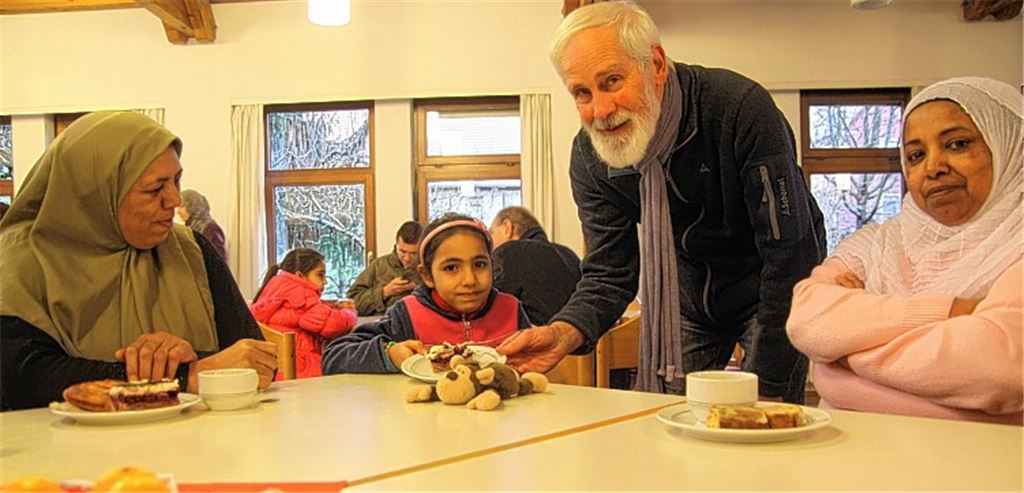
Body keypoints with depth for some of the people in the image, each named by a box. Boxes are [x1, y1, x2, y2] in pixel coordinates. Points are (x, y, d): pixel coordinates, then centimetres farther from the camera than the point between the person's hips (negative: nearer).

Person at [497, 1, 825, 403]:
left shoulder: (741, 109, -30)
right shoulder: (589, 156, -15)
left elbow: (790, 254, -28)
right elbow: (610, 272, -10)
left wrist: (770, 388, -28)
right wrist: (565, 333, -33)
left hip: (775, 289, -4)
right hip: (689, 292, 4)